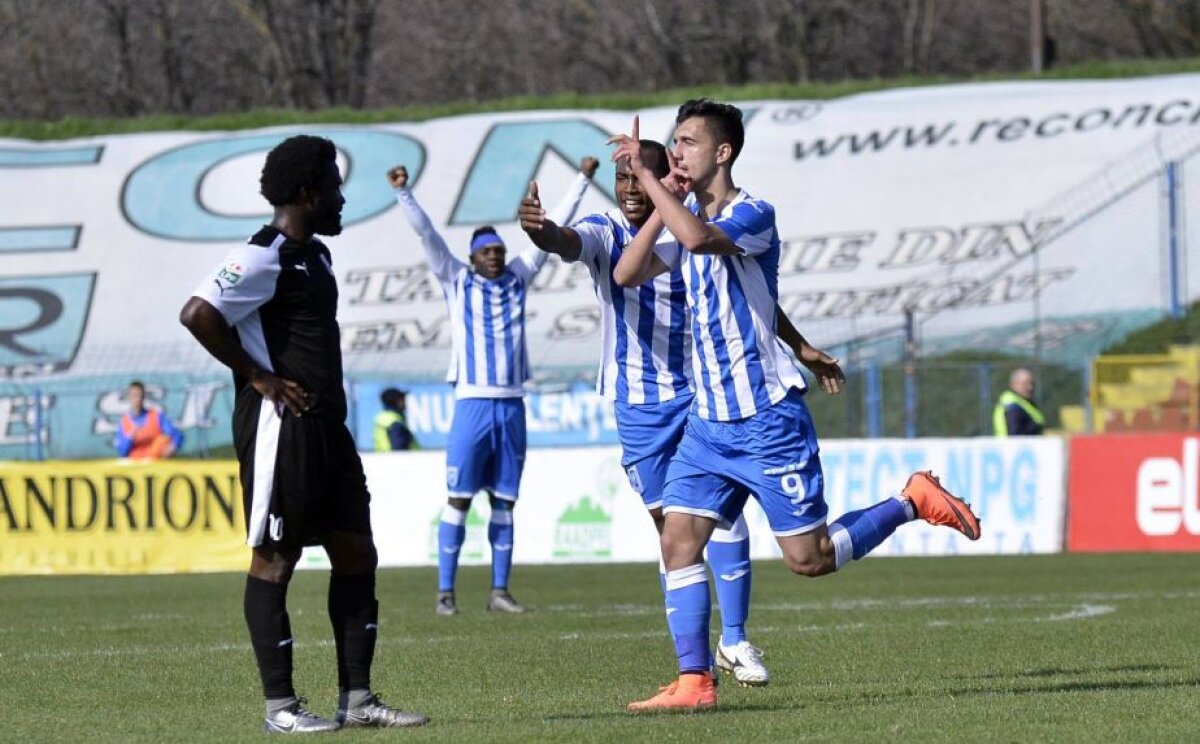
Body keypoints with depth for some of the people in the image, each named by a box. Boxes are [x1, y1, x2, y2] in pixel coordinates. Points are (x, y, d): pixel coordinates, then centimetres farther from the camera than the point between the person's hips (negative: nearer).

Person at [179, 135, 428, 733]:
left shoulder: (314, 255, 17)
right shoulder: (264, 256, -13)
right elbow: (197, 314, -23)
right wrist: (258, 377, -17)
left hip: (325, 426, 10)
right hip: (280, 428, -10)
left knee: (356, 553, 9)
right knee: (274, 559, -4)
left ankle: (357, 698, 13)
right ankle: (280, 706, -1)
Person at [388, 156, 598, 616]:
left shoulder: (518, 279, 13)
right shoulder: (457, 281, 6)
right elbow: (426, 233, -2)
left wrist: (581, 181, 17)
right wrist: (403, 193, -13)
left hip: (512, 405, 3)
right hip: (473, 403, -3)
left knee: (504, 502, 6)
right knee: (458, 499, -5)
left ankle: (500, 591, 10)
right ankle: (445, 592, -5)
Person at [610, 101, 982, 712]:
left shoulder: (752, 214, -14)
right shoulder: (687, 219, 12)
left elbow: (698, 237, -34)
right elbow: (627, 274, 6)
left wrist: (645, 174, -27)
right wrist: (662, 201, -1)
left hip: (767, 420, -7)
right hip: (707, 424, 7)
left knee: (810, 558, -4)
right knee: (678, 542, -5)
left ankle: (913, 502, 16)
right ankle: (694, 682, -4)